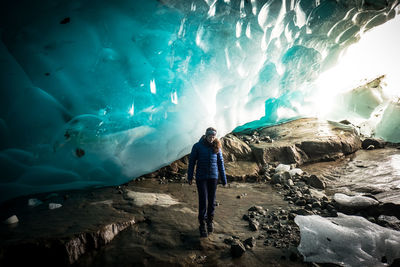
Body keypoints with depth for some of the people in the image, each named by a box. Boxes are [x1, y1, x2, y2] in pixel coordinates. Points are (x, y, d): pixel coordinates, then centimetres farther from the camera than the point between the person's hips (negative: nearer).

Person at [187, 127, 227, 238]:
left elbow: (220, 163, 7)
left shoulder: (216, 147, 2)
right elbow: (192, 161, 1)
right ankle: (202, 225, 8)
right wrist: (190, 177, 1)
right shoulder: (197, 146, -5)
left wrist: (224, 180, 7)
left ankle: (210, 221, 30)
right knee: (203, 201, -5)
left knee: (212, 201, 8)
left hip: (213, 177, 2)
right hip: (201, 177, -2)